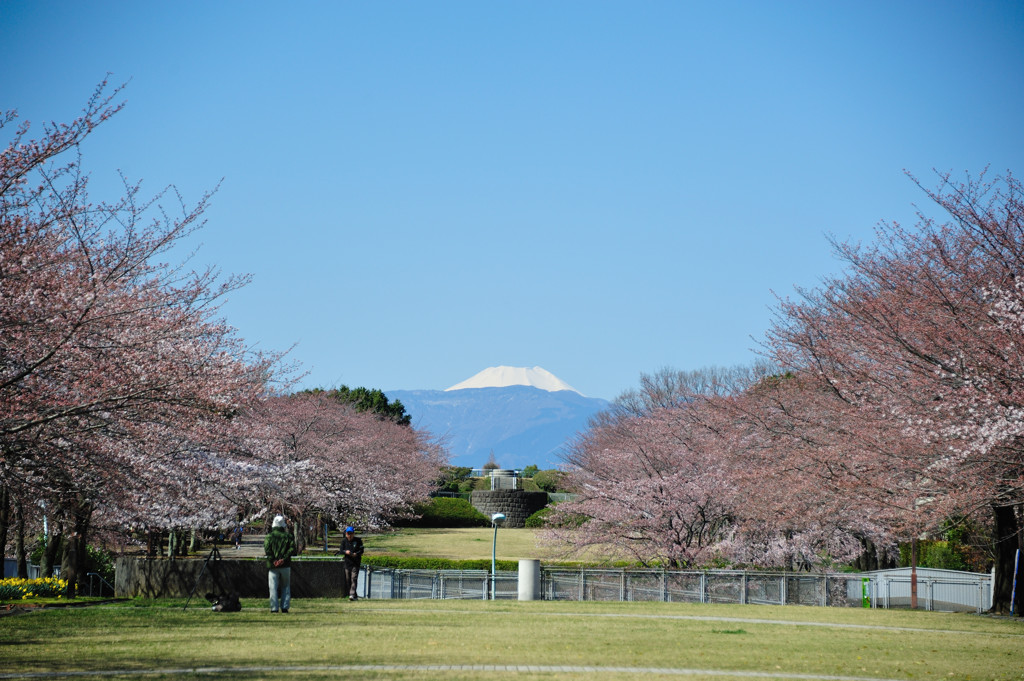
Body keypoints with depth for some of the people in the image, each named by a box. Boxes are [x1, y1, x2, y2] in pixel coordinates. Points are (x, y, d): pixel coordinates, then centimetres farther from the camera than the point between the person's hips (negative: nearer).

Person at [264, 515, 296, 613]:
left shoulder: (269, 537, 0)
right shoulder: (288, 536, 3)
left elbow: (267, 550, -10)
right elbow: (292, 549, -7)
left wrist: (273, 561, -11)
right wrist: (284, 559, -10)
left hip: (273, 566, -1)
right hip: (285, 566, 1)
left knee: (273, 587, 3)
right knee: (285, 587, 12)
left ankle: (274, 607, -1)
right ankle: (285, 607, 7)